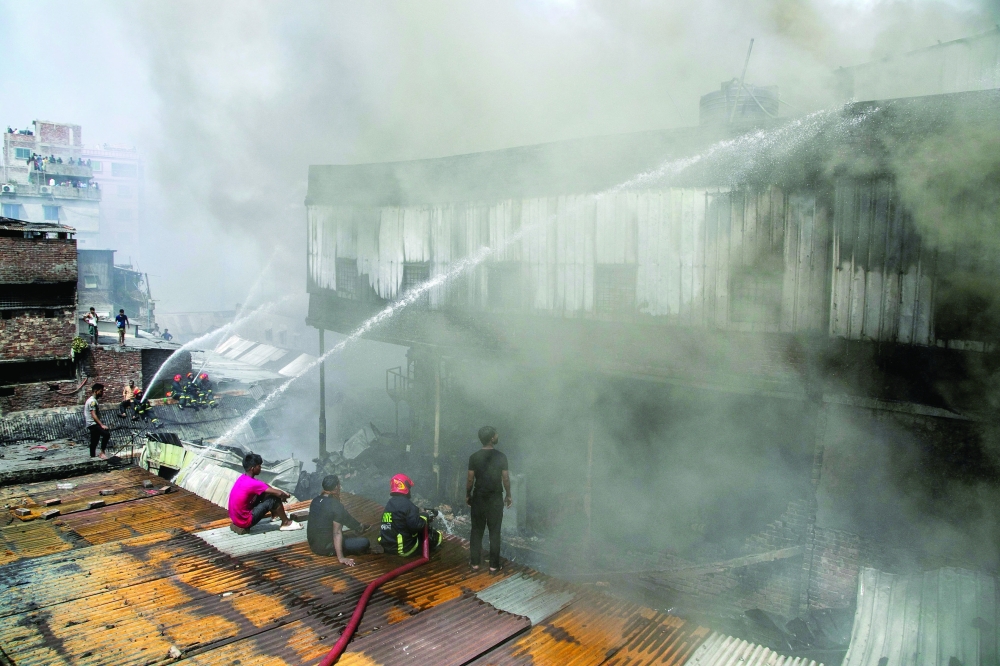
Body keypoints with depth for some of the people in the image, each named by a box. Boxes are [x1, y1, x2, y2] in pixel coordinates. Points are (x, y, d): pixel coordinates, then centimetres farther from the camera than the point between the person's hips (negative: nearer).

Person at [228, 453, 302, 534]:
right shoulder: (252, 483, -25)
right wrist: (286, 495, -1)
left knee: (264, 492, 15)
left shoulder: (243, 478, 2)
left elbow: (265, 486, 18)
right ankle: (286, 523, 8)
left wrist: (282, 494, 10)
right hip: (244, 522, -9)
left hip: (236, 517, 9)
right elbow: (279, 493, -24)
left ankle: (275, 514, 32)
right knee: (274, 499, -9)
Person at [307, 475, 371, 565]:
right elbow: (337, 533, -27)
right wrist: (341, 558, -27)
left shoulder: (315, 501, -1)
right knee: (364, 542, -6)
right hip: (326, 548, -8)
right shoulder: (336, 506, -23)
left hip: (312, 545, 8)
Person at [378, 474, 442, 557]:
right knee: (437, 536, 8)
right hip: (405, 549, -8)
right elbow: (417, 525, -24)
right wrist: (425, 517, -4)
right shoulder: (407, 505, -18)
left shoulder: (389, 504, 10)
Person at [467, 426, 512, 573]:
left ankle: (475, 563, 16)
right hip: (495, 498, -1)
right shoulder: (501, 457, -10)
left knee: (477, 531, 11)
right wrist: (508, 496, 8)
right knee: (494, 532, 6)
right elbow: (505, 479, -5)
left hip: (478, 498, 1)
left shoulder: (474, 457, -6)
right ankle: (494, 565, 10)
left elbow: (470, 479, -3)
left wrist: (468, 495, 11)